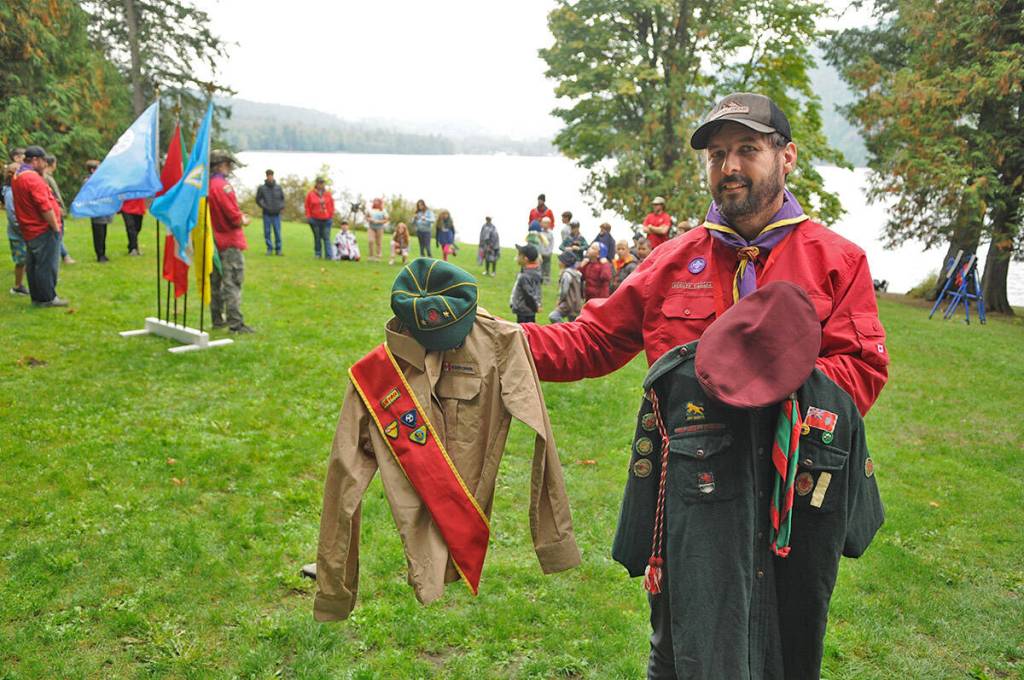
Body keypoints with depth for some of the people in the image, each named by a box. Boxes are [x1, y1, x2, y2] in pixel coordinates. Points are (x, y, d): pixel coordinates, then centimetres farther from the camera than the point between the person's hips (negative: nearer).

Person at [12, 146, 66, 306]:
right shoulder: (32, 177, -18)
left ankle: (36, 296, 20)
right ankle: (47, 298, 2)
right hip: (44, 229, -10)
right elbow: (45, 206, -22)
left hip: (29, 230, 10)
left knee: (33, 264, 13)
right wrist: (55, 227, -15)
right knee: (47, 265, -3)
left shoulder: (17, 176, 13)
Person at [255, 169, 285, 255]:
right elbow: (258, 199, 5)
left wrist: (282, 206, -1)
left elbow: (282, 198, 13)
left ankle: (278, 249, 10)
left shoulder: (278, 187, 3)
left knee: (277, 232, 1)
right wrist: (263, 206, -8)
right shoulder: (262, 188, -3)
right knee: (267, 232, 2)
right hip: (267, 214, -1)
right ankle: (269, 248, 14)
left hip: (276, 214, 1)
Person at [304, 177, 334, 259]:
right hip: (315, 219, -1)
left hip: (326, 220, 1)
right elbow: (307, 206, 4)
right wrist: (308, 217, -1)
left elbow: (331, 206, 11)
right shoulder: (311, 194, 1)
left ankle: (329, 255, -8)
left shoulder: (328, 194, 5)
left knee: (326, 238, -4)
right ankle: (318, 254, 15)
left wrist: (331, 216, 5)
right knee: (317, 237, 6)